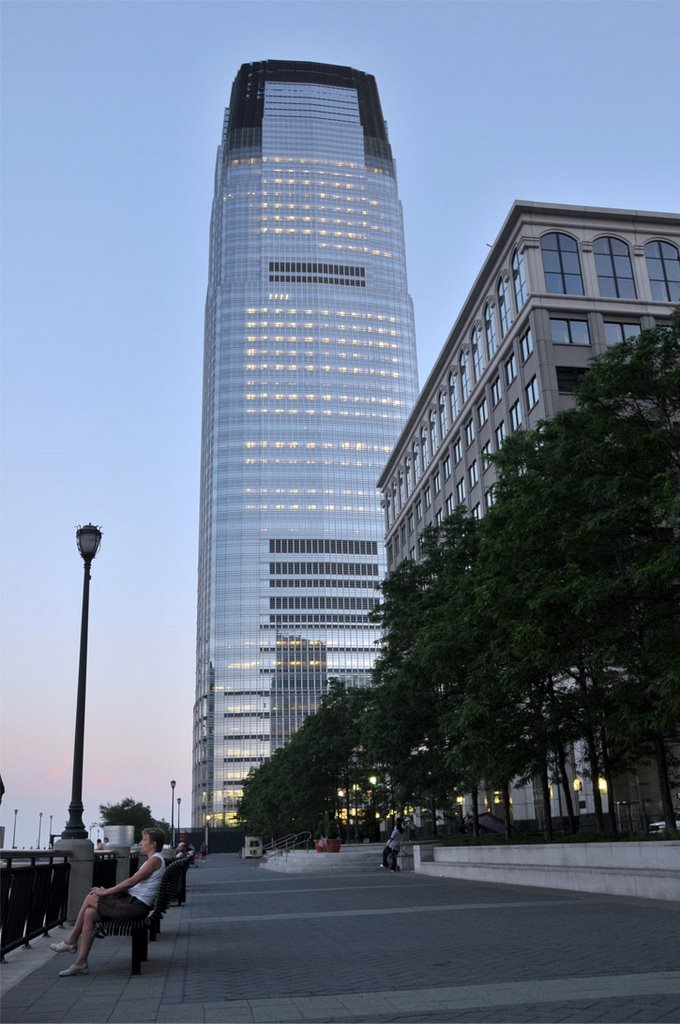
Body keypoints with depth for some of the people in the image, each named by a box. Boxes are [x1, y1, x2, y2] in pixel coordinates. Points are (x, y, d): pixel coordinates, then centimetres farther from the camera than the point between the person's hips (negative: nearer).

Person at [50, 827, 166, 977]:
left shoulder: (155, 859, -12)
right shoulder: (152, 860, 19)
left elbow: (131, 882, -15)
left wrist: (105, 892, -10)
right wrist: (108, 890, 6)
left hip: (135, 907, -9)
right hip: (132, 902, 9)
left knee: (91, 898, -7)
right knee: (89, 913, -3)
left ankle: (70, 942, 6)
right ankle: (81, 963, -2)